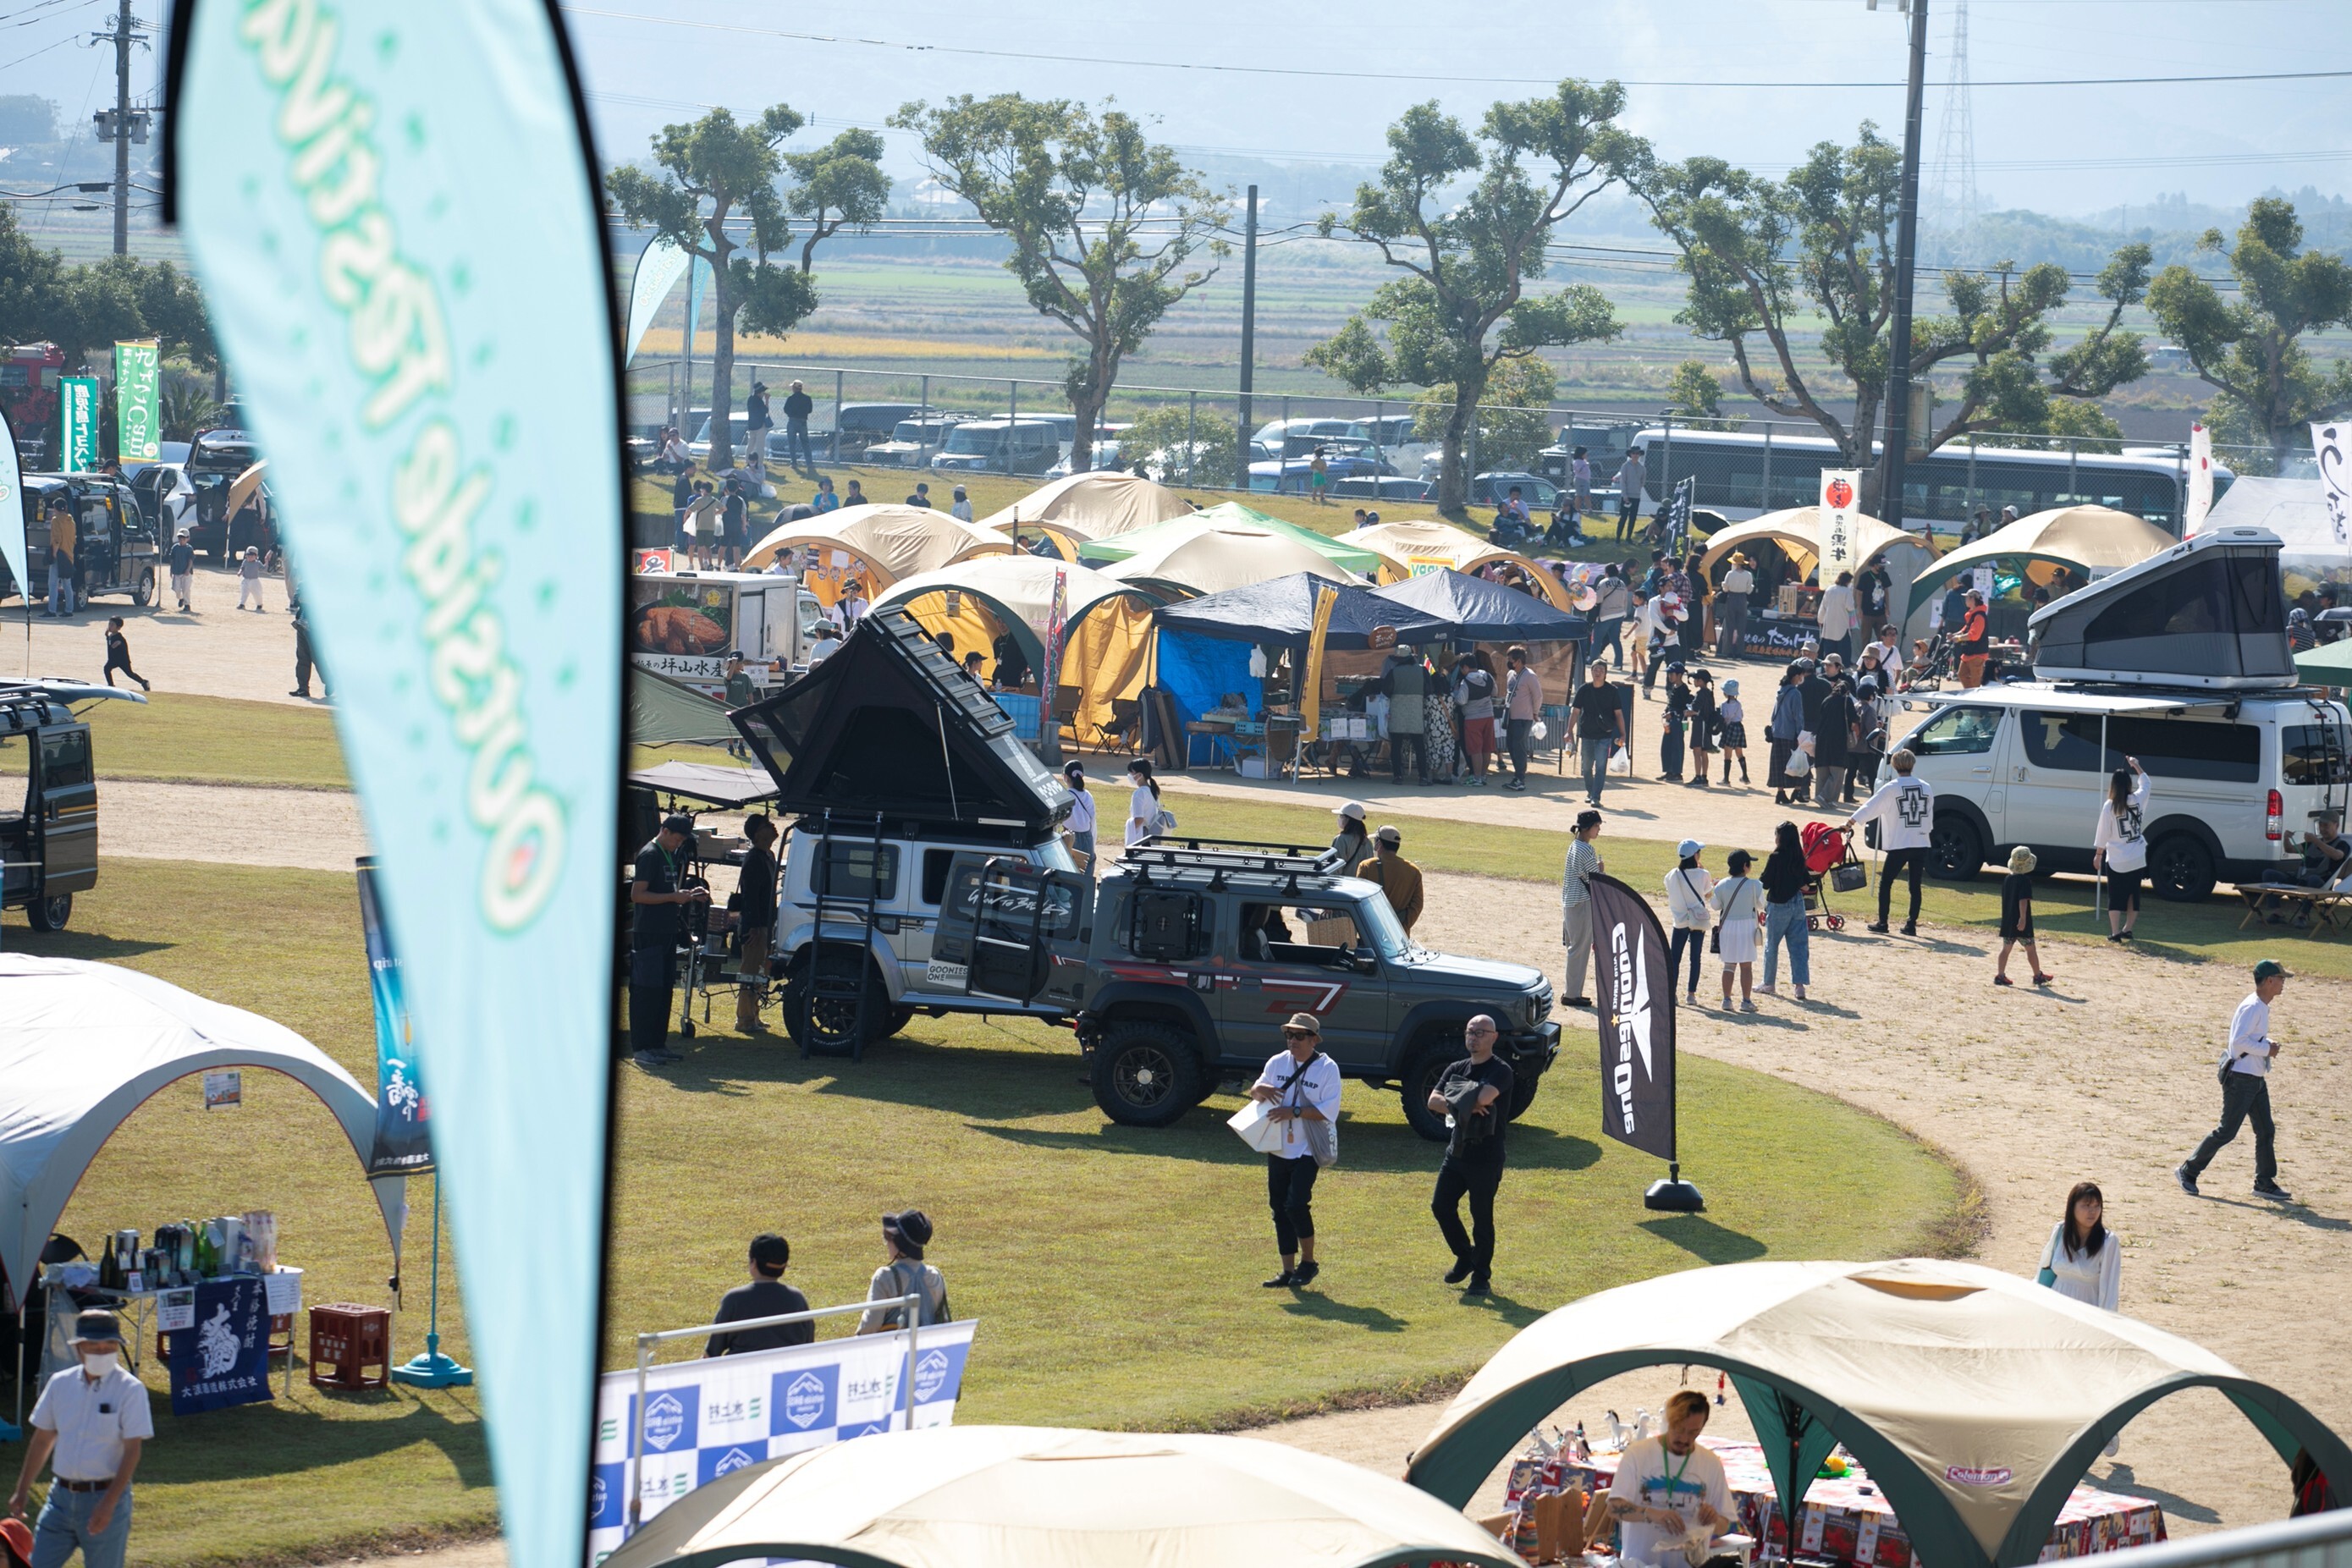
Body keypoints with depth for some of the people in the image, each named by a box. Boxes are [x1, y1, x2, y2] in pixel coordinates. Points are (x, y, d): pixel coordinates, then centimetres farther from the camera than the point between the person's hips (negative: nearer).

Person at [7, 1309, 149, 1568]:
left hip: (105, 1497, -5)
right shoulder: (60, 1384, 6)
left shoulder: (130, 1389, -9)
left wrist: (108, 1505, -20)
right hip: (61, 1496, 5)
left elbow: (132, 1450, -12)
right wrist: (21, 1491, 15)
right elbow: (42, 1440, 15)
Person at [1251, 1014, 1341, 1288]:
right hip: (1278, 1149, 6)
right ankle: (1288, 1271, 14)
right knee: (1279, 1207, 6)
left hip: (1308, 1150, -6)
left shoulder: (1327, 1068, -7)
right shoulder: (1277, 1063, 7)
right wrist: (1260, 1089, -12)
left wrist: (1294, 1112, -23)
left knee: (1296, 1204, -17)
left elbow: (1328, 1111, -13)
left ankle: (1308, 1262, 3)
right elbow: (1254, 1093, 13)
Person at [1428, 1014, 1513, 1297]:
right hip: (1456, 1151, 7)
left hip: (1486, 1157, -7)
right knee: (1441, 1205, 6)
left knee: (1482, 1217, -1)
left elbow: (1484, 1097, -27)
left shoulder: (1500, 1071, -9)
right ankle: (1465, 1257, 27)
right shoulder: (1456, 1069, 11)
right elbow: (1433, 1101, -2)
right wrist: (1467, 1107, -17)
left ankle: (1481, 1277, 9)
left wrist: (1458, 1100, -9)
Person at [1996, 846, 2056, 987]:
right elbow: (2023, 900, -22)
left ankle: (2000, 975, 4)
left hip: (2007, 921, 7)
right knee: (2031, 949, 3)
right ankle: (2038, 975, 11)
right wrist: (2023, 918, -25)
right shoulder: (2025, 880, -14)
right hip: (2021, 922, -7)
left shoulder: (2007, 879, 10)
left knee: (2006, 948, 8)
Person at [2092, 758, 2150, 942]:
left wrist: (2098, 854, 4)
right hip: (2137, 860, 3)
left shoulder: (2109, 806, -14)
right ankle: (2127, 929, 23)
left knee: (2116, 896, 3)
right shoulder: (2138, 800, -4)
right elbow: (2145, 783, 19)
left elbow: (2103, 833, -8)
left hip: (2116, 861, -3)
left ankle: (2115, 933, -1)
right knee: (2133, 894, 16)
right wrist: (2136, 766, 31)